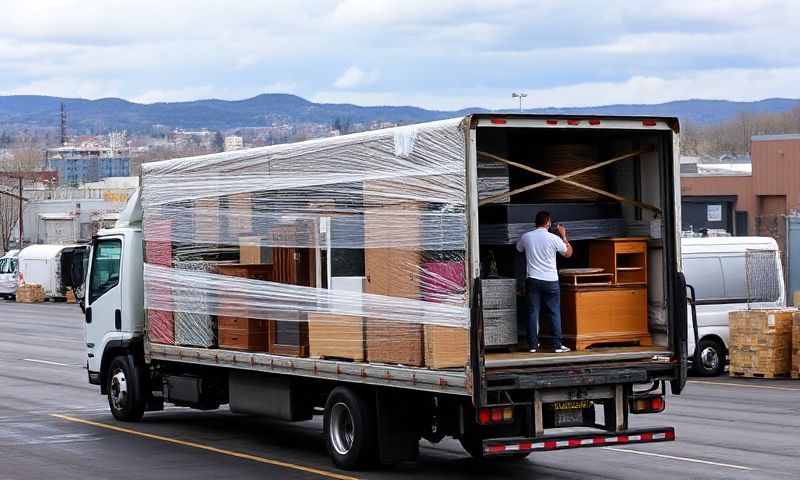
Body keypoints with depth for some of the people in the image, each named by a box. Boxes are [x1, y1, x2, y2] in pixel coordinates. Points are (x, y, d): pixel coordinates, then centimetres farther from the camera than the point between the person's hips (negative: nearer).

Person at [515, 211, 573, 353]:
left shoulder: (526, 237, 0)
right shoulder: (554, 238, -8)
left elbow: (519, 249, 22)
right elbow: (568, 253, 5)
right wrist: (563, 235, 15)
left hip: (532, 280, 2)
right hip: (550, 281, -2)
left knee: (533, 312, 6)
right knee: (554, 313, 3)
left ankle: (533, 345, 6)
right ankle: (557, 345, 2)